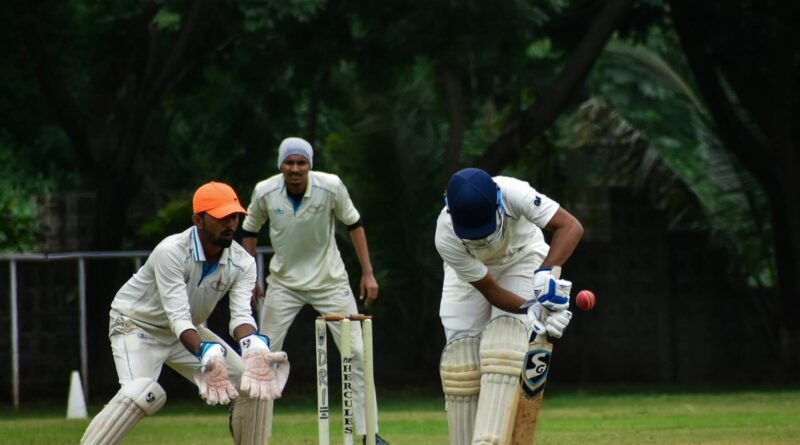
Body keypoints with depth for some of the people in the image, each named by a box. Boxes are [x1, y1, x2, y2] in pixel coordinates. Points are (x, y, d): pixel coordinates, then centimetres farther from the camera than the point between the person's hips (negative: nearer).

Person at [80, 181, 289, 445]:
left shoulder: (242, 263, -13)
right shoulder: (171, 252, -32)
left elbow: (241, 315, -24)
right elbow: (178, 317, -39)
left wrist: (254, 348, -47)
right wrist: (207, 354, -57)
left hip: (188, 334, 7)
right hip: (137, 325, -7)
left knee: (251, 384, -5)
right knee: (142, 394, -33)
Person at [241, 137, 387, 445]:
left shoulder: (331, 187, -19)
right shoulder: (265, 193, -15)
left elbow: (353, 225, -4)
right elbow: (250, 232, 4)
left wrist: (368, 273, -6)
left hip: (329, 281, -1)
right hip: (284, 282, 1)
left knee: (357, 353, -6)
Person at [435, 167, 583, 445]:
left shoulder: (512, 193, -40)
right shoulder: (446, 238, -36)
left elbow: (570, 226, -42)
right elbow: (490, 290, -29)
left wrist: (547, 272, -56)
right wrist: (532, 311, -42)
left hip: (521, 258, -1)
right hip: (470, 268, 1)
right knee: (461, 353, -9)